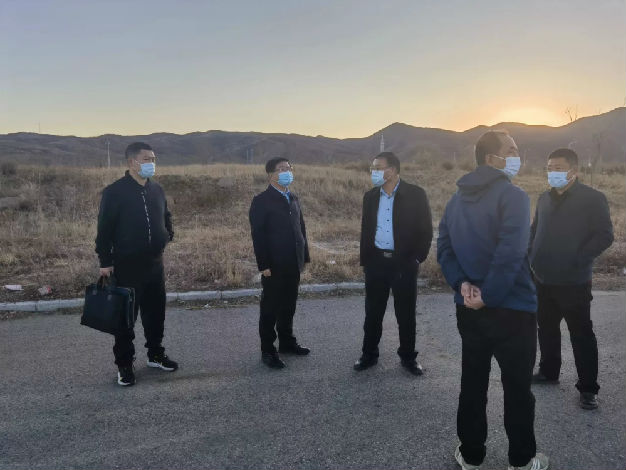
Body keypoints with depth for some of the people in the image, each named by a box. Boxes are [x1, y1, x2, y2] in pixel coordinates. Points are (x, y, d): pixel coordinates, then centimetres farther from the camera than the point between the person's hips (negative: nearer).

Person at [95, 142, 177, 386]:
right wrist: (105, 262, -10)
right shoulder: (114, 192, -11)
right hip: (126, 265, -6)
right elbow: (104, 228, -10)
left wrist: (168, 234, 8)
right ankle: (124, 365, 18)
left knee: (156, 312, 15)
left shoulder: (157, 189, 8)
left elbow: (165, 216, 24)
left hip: (154, 262, 6)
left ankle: (156, 355, 32)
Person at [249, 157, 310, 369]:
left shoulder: (293, 199, 13)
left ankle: (287, 342, 31)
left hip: (293, 265, 7)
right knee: (270, 309, 4)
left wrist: (303, 256, 10)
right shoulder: (261, 201, -10)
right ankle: (268, 350, 15)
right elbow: (258, 235, -14)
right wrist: (264, 265, -17)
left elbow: (301, 228, 14)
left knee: (288, 307, 17)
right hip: (274, 266, -6)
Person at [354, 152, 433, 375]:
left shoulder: (415, 194, -5)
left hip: (404, 263, -3)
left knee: (406, 313, 8)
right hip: (376, 262, 3)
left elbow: (426, 229, -3)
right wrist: (364, 260, 7)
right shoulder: (370, 196, 7)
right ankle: (369, 354, 24)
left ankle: (408, 356, 23)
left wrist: (417, 257, -6)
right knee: (373, 311, 10)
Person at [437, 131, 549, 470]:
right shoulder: (513, 196, -14)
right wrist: (489, 296, -17)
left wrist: (462, 284, -7)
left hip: (468, 310, 6)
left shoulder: (457, 200, 9)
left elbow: (444, 249, 2)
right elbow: (510, 254, -24)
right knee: (518, 387, 10)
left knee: (472, 384, 15)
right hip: (513, 309, -6)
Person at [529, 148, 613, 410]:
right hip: (543, 280, 6)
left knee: (581, 334, 3)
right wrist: (532, 258, 4)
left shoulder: (592, 199, -9)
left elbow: (604, 236, -13)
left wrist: (576, 260, -19)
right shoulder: (545, 198, 10)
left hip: (573, 283, -6)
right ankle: (549, 371, 35)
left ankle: (588, 388, 14)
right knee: (547, 328, 18)